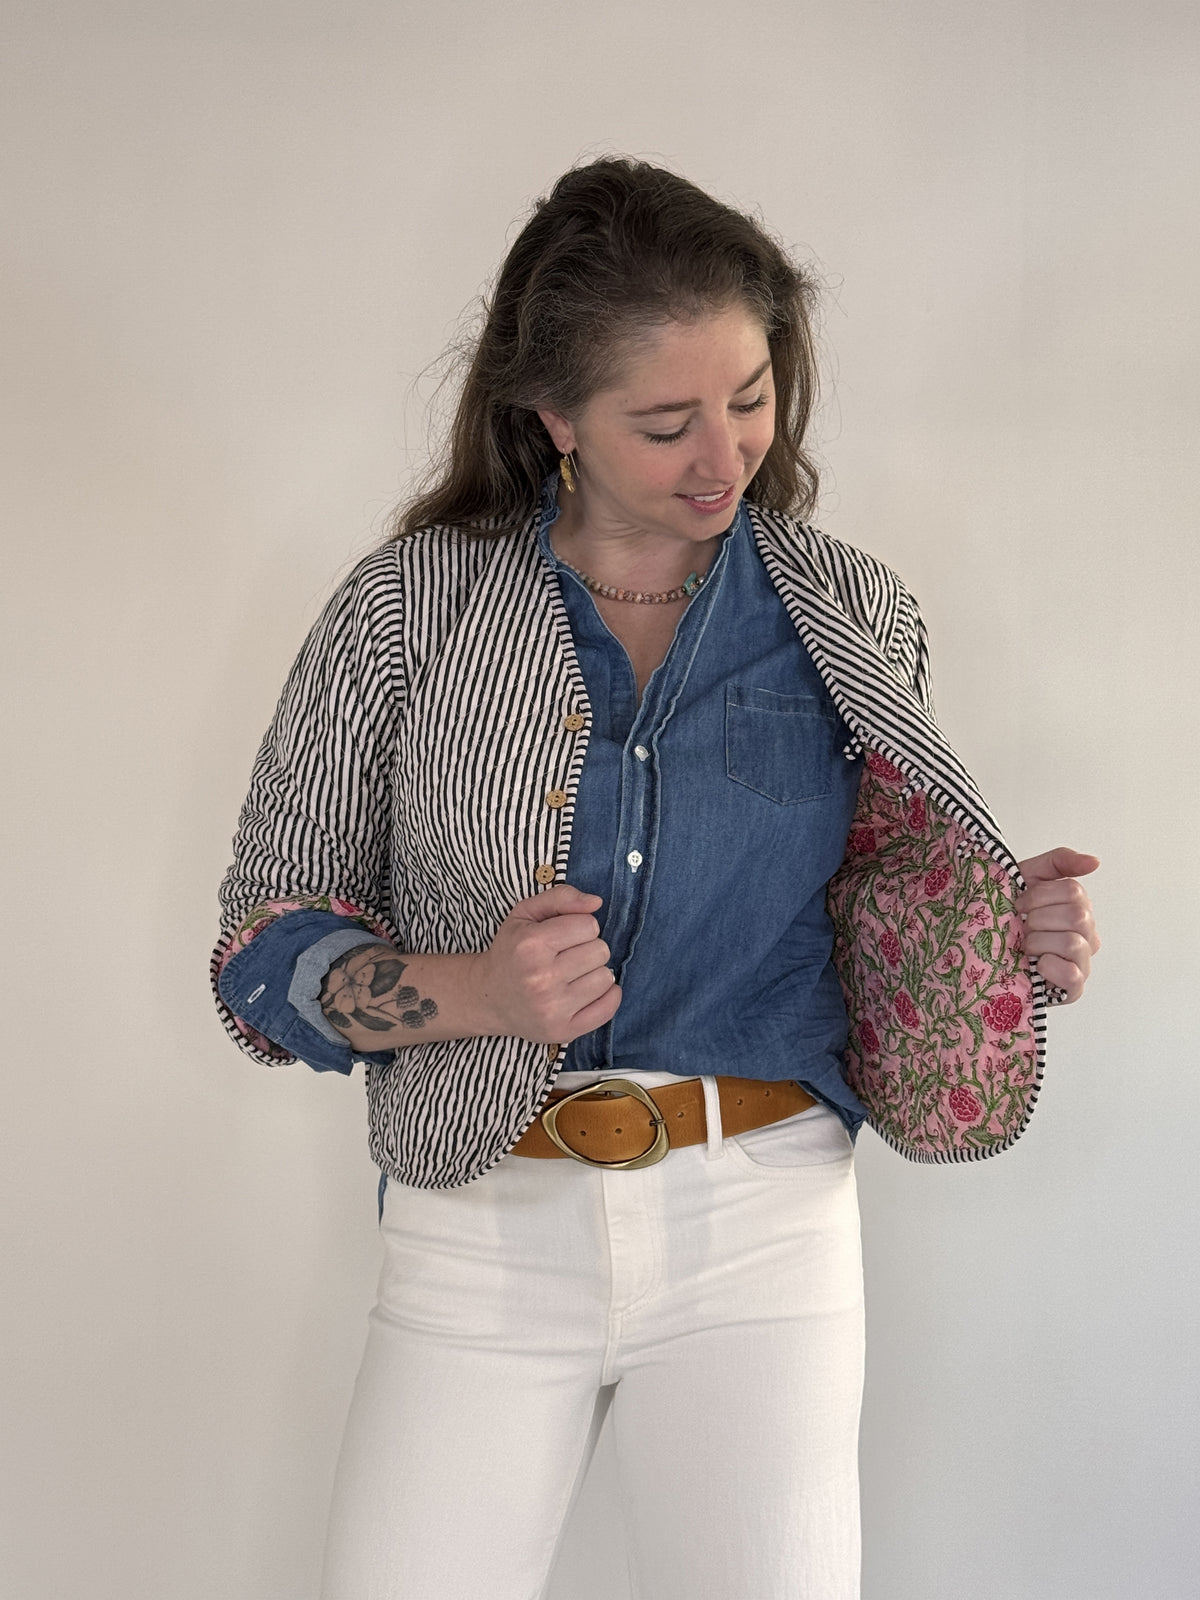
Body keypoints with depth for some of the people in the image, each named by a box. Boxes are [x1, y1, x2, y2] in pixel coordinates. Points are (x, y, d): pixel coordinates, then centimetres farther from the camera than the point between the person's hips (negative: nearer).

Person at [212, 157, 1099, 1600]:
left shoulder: (852, 614, 5)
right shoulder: (407, 611, -1)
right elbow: (267, 941, 1)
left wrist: (1017, 942, -6)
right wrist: (468, 993, -18)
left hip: (764, 1223, 1)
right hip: (487, 1225, -1)